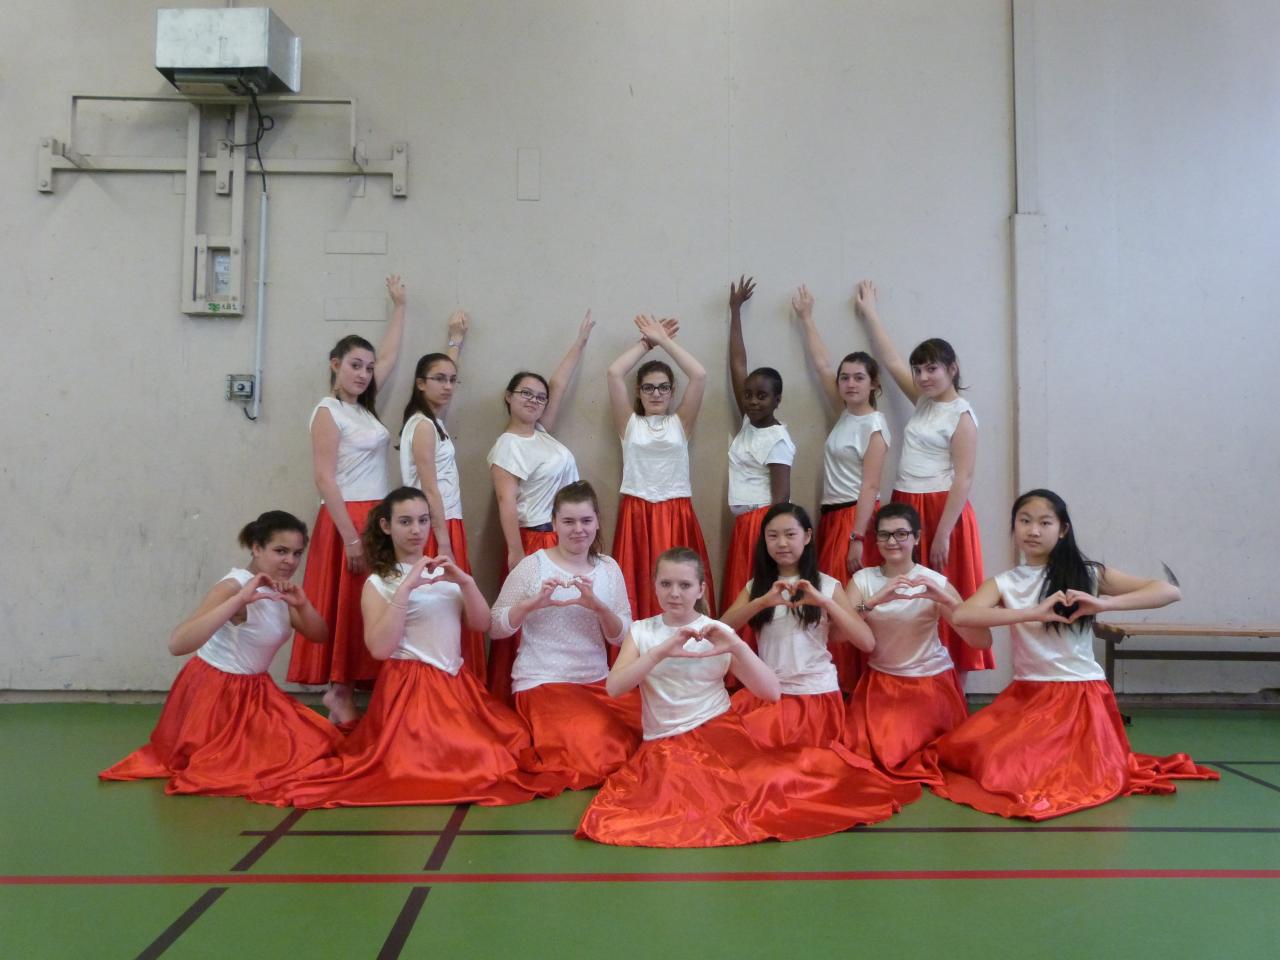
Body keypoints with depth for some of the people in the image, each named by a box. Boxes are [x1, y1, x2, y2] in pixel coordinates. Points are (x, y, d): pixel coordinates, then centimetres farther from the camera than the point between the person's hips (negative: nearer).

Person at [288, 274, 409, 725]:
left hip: (376, 519, 8)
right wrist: (350, 536, -19)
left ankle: (344, 690, 11)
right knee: (346, 607, -5)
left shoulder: (364, 406, 14)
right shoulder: (328, 412, -6)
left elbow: (389, 356, 25)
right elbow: (324, 478, -13)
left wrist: (399, 306, 30)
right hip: (347, 520, -8)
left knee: (367, 609, 7)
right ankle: (340, 693, 1)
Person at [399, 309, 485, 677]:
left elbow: (444, 374, 35)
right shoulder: (423, 425, -12)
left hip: (446, 526, 9)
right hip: (435, 531, -9)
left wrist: (456, 340, 42)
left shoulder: (432, 420, 14)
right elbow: (430, 489, -17)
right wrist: (444, 546, -19)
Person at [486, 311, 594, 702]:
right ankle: (514, 700, 6)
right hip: (535, 541, -8)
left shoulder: (541, 432, 11)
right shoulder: (507, 445, -10)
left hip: (565, 539, 8)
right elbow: (506, 501, -16)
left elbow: (559, 384, 17)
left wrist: (581, 339, 23)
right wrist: (516, 552, -22)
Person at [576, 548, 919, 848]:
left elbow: (773, 692, -7)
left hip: (720, 732, -1)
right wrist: (661, 651, -24)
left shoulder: (719, 632, 1)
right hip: (666, 743, 1)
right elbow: (613, 687, -12)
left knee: (774, 783, -26)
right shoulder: (640, 631, 4)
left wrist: (736, 647, -21)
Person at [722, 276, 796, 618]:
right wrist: (735, 310, 14)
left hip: (764, 525, -8)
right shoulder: (748, 423, 10)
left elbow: (782, 493, -14)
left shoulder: (777, 439, -10)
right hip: (744, 526, 8)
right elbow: (737, 365, 12)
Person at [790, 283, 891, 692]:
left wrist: (857, 539, -20)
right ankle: (841, 686, 14)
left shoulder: (874, 425, -9)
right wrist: (806, 318, 26)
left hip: (856, 519, -8)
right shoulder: (844, 415, 10)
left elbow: (870, 486, -14)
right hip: (831, 517, 8)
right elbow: (821, 364, 19)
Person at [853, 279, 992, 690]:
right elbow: (891, 360, 22)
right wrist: (869, 312, 30)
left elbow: (963, 479, -14)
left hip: (943, 512, -7)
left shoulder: (961, 415, -9)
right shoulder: (923, 403, 11)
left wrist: (943, 534, -19)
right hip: (907, 510, 8)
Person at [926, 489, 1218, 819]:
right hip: (1026, 694, 2)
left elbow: (1170, 591, -7)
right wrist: (1034, 613, -29)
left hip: (1081, 695, -2)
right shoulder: (1004, 583, 0)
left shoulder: (1088, 574, -1)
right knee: (966, 750, -10)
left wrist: (1104, 604, -23)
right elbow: (961, 616, -21)